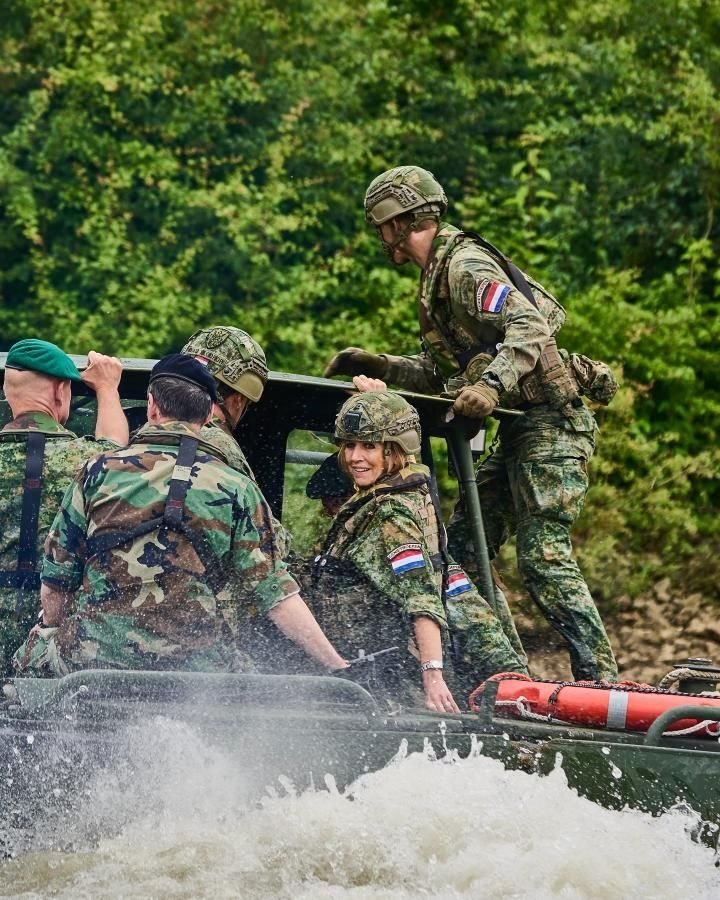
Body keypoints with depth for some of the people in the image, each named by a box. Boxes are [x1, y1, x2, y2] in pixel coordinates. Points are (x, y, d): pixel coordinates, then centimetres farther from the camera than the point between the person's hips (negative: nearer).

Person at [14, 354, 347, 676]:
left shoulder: (99, 471, 4)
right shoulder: (237, 490, 2)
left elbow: (55, 582, 9)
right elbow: (275, 592, -2)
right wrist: (337, 665, 1)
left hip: (95, 655, 1)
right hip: (198, 669, -1)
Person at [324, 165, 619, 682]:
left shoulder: (467, 267, -14)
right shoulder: (438, 278, 17)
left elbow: (531, 328, -27)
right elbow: (439, 375, 21)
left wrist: (492, 385, -39)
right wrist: (377, 366, 11)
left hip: (550, 423, -10)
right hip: (521, 431, 10)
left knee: (543, 557, -13)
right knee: (465, 542, 8)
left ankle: (601, 678, -11)